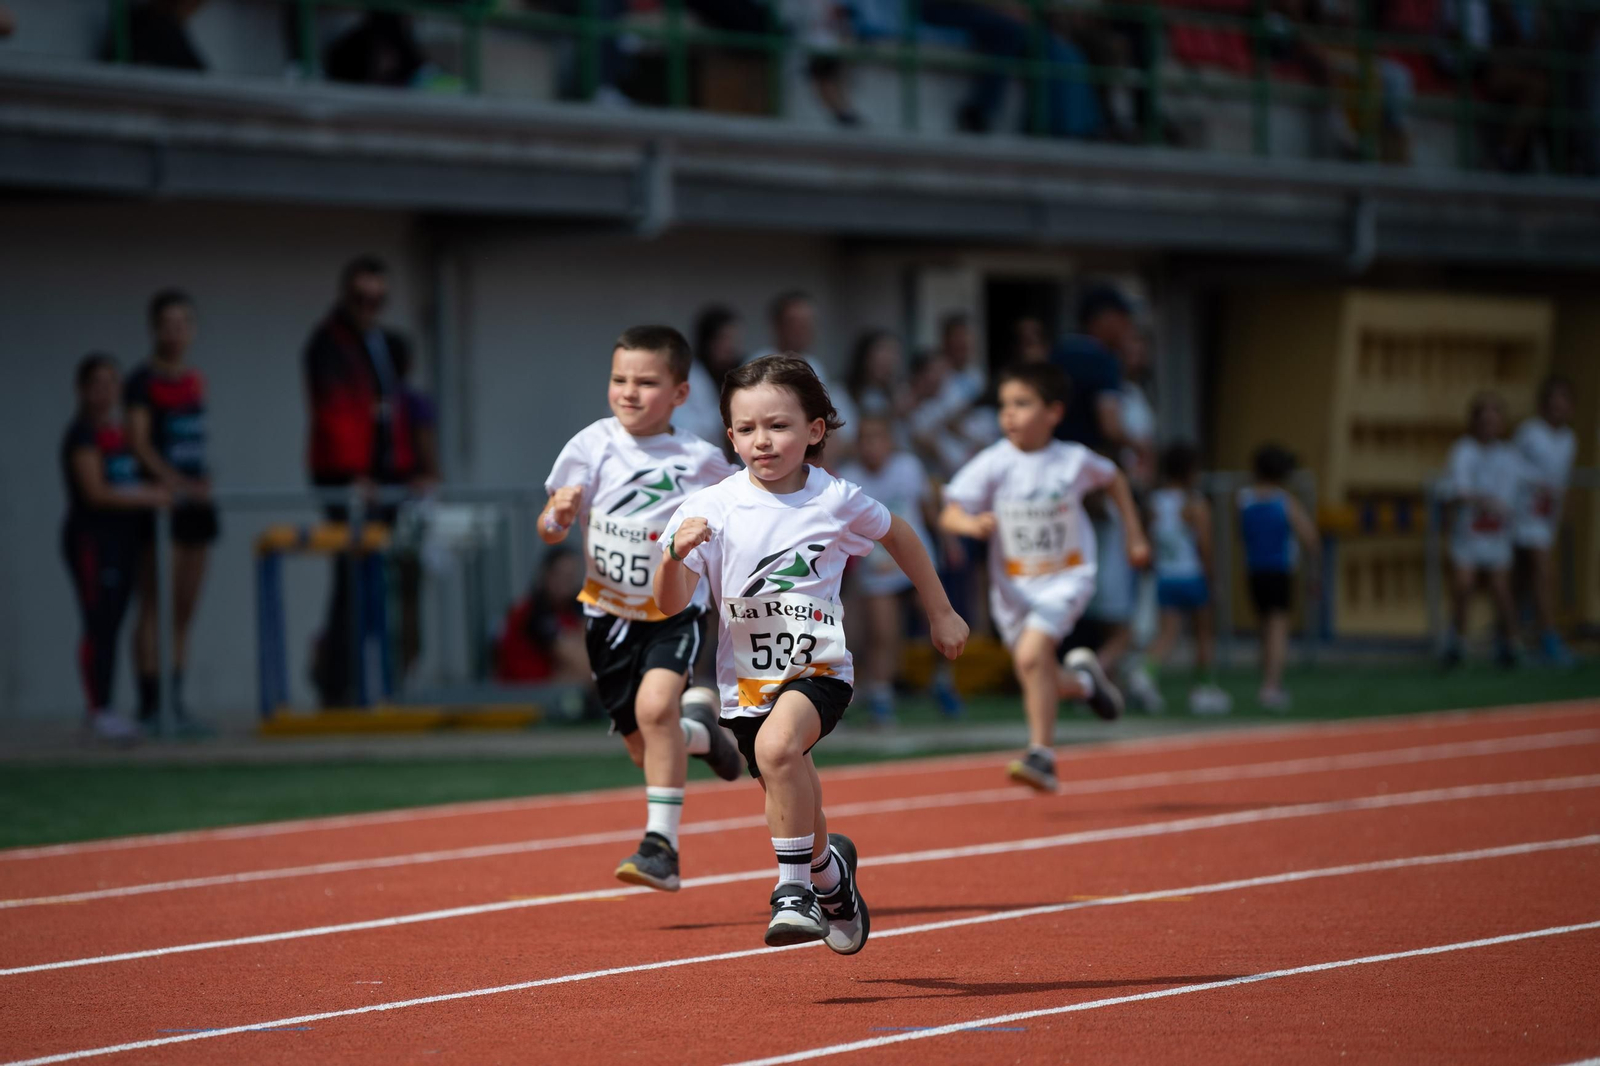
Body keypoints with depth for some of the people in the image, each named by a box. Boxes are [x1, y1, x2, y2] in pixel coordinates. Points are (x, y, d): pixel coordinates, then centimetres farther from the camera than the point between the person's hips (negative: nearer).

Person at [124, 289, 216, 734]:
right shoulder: (144, 381, -4)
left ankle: (175, 702, 11)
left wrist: (202, 481, 6)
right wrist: (175, 480, -24)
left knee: (185, 609, 7)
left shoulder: (194, 381, 16)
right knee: (156, 604, -9)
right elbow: (138, 440, -13)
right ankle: (151, 704, -10)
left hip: (194, 499, 7)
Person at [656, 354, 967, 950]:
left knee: (777, 745, -34)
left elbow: (898, 536, 14)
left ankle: (796, 888, -21)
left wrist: (941, 614, 21)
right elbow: (672, 603, -16)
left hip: (820, 667, -3)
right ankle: (829, 872, 53)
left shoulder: (836, 502, -7)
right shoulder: (713, 508, -10)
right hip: (747, 675, 3)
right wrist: (677, 554, -37)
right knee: (793, 806, 17)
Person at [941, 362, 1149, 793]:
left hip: (1067, 576, -3)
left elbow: (1114, 479, 12)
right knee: (1034, 676, 9)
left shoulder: (1075, 461, -10)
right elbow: (950, 514, -20)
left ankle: (1042, 755, -16)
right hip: (1012, 584, 3)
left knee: (1032, 654, -23)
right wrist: (972, 524, -42)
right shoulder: (993, 464, -13)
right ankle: (1082, 680, 44)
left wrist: (1135, 536, 13)